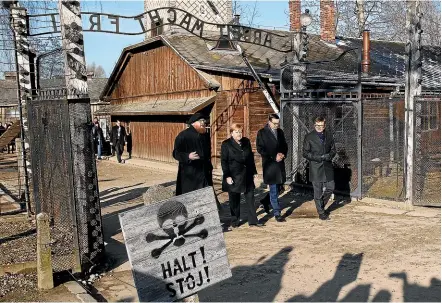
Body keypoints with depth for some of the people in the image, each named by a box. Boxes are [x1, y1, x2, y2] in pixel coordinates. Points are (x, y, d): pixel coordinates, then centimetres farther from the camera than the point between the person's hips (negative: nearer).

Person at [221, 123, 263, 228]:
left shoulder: (246, 141, 7)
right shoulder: (226, 144, -5)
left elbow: (251, 158, 12)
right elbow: (224, 161, -7)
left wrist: (254, 172, 11)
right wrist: (227, 176, -13)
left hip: (247, 176, 4)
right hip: (234, 176, -4)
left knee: (250, 198, 5)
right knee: (234, 200, 6)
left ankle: (253, 220, 12)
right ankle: (235, 221, 19)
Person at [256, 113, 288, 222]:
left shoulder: (280, 132, 12)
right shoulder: (262, 133, -5)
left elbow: (285, 146, 19)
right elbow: (260, 149, -9)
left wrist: (283, 154, -3)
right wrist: (274, 157, -14)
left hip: (280, 164, 6)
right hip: (269, 164, -6)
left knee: (278, 188, 11)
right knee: (274, 190, -4)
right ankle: (277, 213, 3)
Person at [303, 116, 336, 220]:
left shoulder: (329, 136, 9)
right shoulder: (309, 137, -3)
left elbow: (333, 150, 15)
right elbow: (305, 153, -5)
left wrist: (329, 156, -8)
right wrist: (318, 157, -17)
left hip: (327, 167, 4)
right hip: (315, 168, -4)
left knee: (330, 188, 7)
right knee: (318, 191, 2)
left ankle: (321, 205, 31)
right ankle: (321, 213, 14)